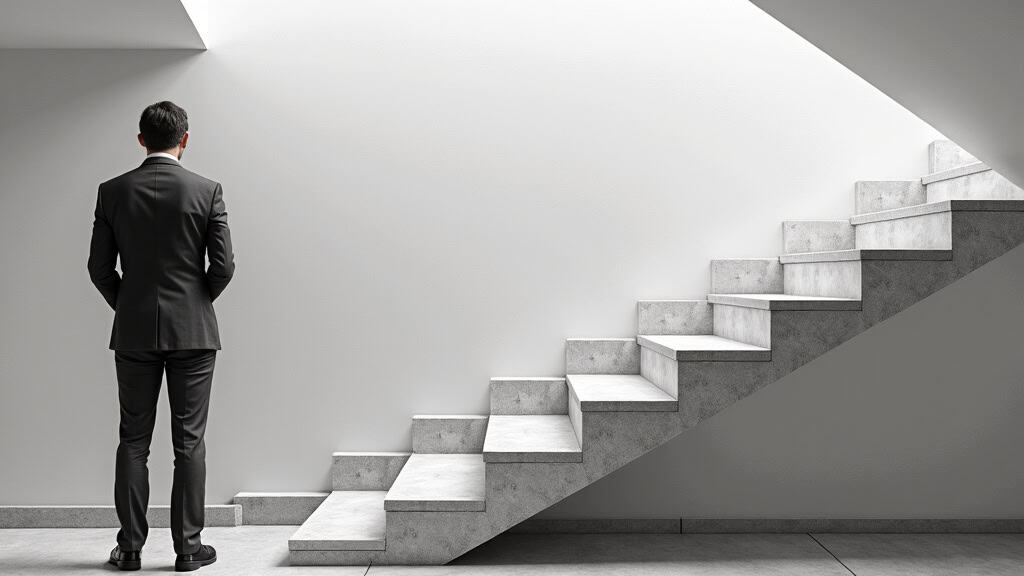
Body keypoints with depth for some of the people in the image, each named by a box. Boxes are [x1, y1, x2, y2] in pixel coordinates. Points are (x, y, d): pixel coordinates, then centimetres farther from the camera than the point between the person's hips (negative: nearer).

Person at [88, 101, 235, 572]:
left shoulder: (113, 192, 0)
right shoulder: (207, 191, -5)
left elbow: (99, 267, 1)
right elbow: (223, 265, -7)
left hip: (133, 334, 2)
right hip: (193, 331, -2)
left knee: (133, 441, 10)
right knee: (189, 442, 4)